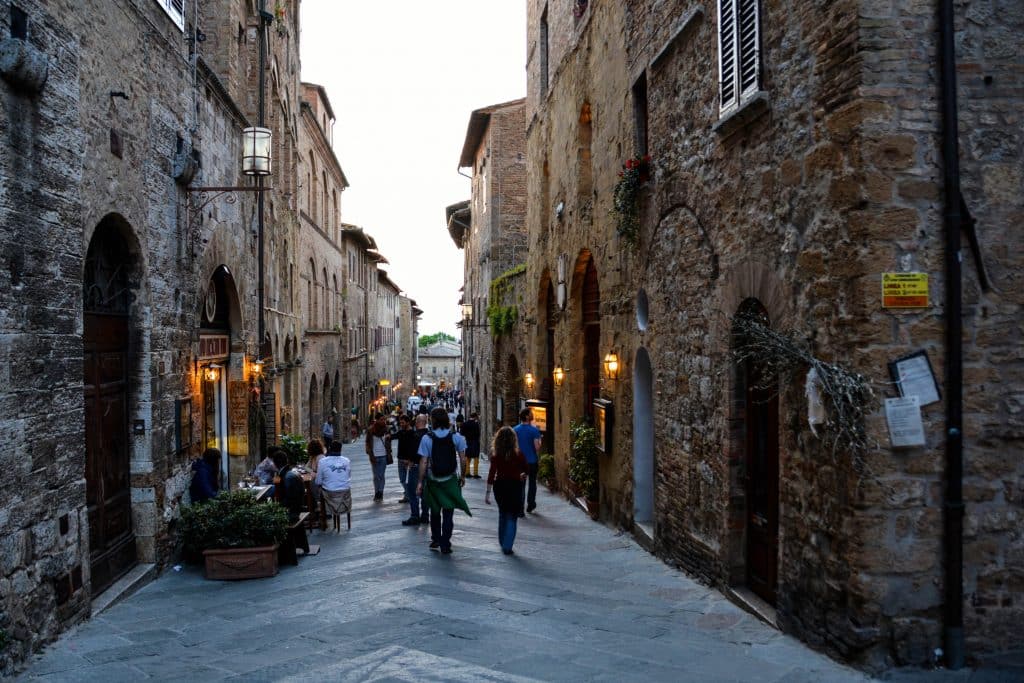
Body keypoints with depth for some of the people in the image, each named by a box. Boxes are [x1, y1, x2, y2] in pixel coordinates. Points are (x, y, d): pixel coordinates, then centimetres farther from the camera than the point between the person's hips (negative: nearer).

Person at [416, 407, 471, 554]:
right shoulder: (456, 437, -7)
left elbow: (424, 462, -11)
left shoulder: (427, 438, -11)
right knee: (448, 513, 5)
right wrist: (462, 476, 7)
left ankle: (435, 540, 28)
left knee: (435, 511, 19)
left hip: (433, 480, 0)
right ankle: (445, 545, 4)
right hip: (450, 480, 0)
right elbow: (462, 459, -6)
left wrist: (420, 482, -4)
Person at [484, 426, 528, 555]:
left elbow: (491, 473, -9)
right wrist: (521, 475, 23)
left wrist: (488, 492, -6)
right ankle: (507, 546, -3)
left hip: (499, 486, 2)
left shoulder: (495, 455, -8)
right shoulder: (518, 454, -10)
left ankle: (503, 543, 30)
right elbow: (526, 470, 1)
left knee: (502, 514, 21)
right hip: (514, 486, -2)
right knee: (512, 517, 5)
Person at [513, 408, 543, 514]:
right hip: (532, 461, -2)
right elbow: (537, 447, -16)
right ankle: (530, 505, 29)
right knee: (532, 483, 19)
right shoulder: (534, 430, -13)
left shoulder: (515, 430, -2)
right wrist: (539, 442, 4)